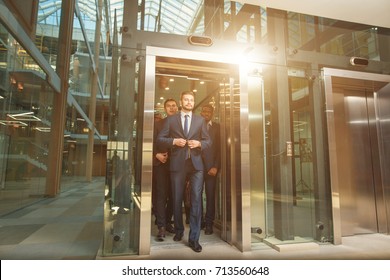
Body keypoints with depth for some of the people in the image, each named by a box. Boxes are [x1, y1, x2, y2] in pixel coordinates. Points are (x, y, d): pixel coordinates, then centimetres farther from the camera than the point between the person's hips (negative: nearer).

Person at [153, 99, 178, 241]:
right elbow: (153, 142, 4)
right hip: (161, 163, -2)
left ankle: (167, 222, 24)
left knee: (173, 195, 8)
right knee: (161, 195, -4)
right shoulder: (158, 124, 9)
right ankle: (161, 227, 2)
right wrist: (157, 154, -12)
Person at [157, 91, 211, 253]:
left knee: (196, 199, -7)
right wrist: (174, 141, -13)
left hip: (196, 164, 0)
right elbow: (160, 139, 4)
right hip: (177, 164, 0)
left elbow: (208, 141, 9)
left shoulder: (200, 120, 11)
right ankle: (179, 230, 33)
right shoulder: (171, 119, 7)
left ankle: (194, 238, 4)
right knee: (177, 199, 11)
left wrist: (198, 143, -11)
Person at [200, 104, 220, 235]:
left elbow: (220, 148, 1)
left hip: (211, 166, -1)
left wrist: (216, 166, -8)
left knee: (210, 195, 2)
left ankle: (208, 223, 13)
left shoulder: (217, 127, 8)